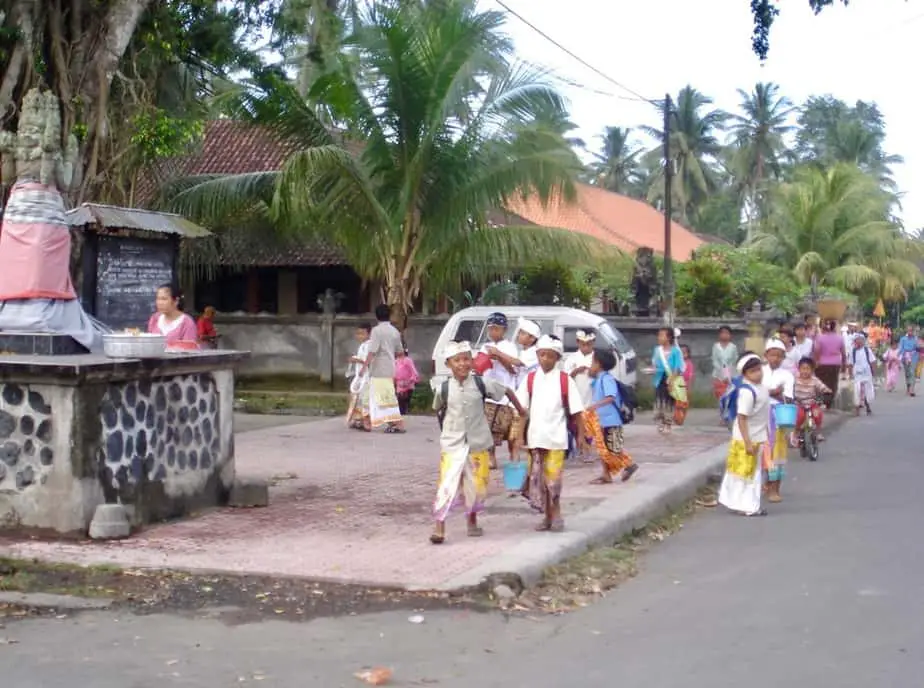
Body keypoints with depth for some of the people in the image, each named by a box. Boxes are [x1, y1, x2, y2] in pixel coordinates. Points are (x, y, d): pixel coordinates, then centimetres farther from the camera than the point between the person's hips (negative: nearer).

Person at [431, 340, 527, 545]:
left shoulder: (482, 383, -8)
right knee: (448, 485, -10)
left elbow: (506, 391, 6)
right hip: (452, 445, -1)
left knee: (477, 485, 11)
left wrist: (521, 409, 16)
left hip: (478, 444, 2)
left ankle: (472, 521, 32)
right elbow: (438, 410, 11)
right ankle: (439, 528, -7)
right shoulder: (444, 389, -8)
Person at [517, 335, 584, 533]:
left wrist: (580, 434, -1)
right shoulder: (530, 379, 4)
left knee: (553, 477, -7)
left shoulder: (564, 380, -2)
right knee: (538, 478, 6)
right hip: (535, 437, 3)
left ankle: (556, 514, 7)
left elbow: (575, 411, 0)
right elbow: (521, 408, 4)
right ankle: (548, 516, 17)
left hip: (556, 438, -3)